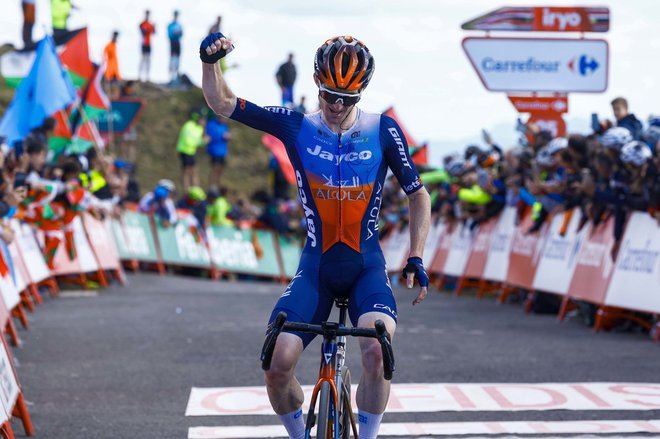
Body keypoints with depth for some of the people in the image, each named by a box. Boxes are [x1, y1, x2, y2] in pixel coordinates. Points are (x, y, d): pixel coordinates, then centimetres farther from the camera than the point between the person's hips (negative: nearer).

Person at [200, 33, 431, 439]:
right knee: (277, 364, -16)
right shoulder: (296, 127, -3)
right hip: (315, 268, 1)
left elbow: (418, 195, 5)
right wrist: (211, 61, -23)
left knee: (376, 350, -29)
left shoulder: (384, 131, -3)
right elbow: (222, 103, -4)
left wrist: (416, 258, -4)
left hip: (367, 267, -1)